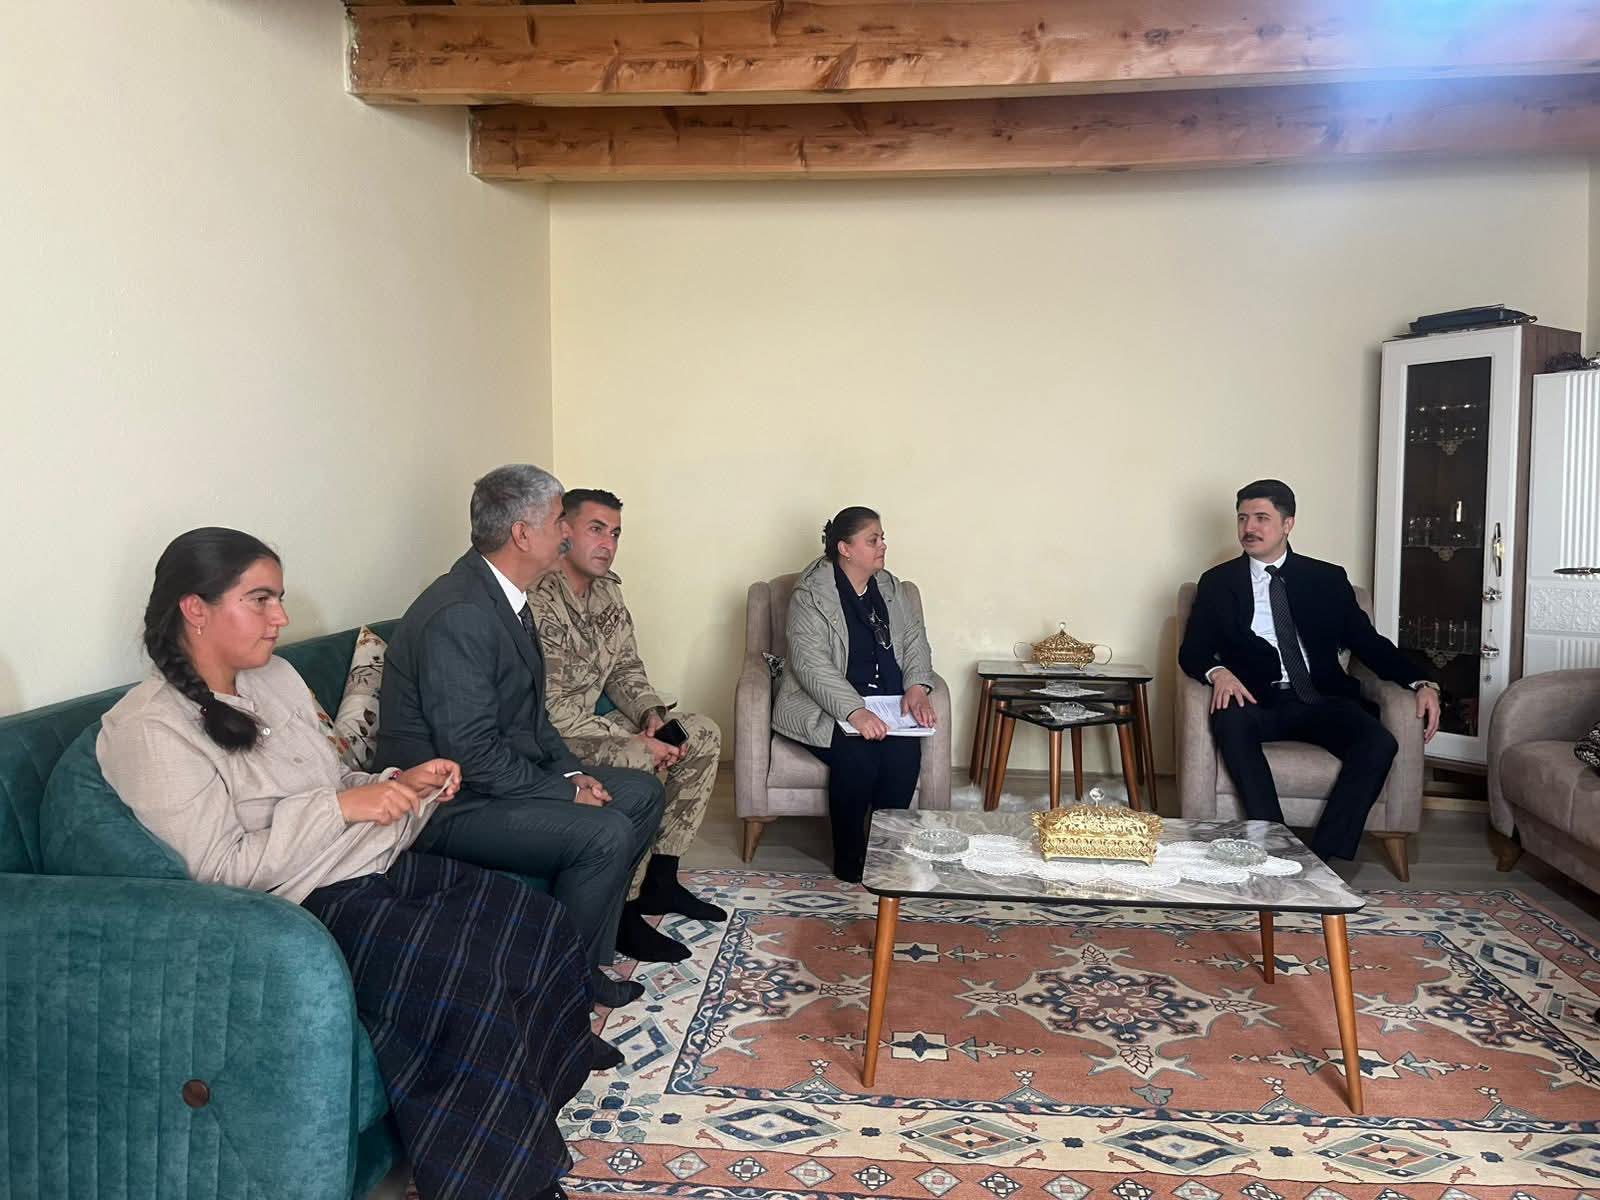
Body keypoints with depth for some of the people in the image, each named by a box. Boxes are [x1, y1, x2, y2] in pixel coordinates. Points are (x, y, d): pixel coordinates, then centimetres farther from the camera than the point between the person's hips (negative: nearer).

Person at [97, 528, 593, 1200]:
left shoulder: (275, 678, 12)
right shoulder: (148, 730, -12)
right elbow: (219, 868, -17)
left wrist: (402, 783, 2)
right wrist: (341, 807, -19)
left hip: (380, 867, 9)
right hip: (310, 906, -8)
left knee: (545, 930, -8)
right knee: (468, 979, -27)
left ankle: (525, 1121, 6)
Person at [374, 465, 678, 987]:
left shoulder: (505, 596, 7)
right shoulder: (458, 615, -26)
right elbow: (472, 753, -27)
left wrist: (573, 771, 1)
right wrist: (567, 794, -18)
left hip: (509, 773, 10)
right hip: (451, 805, -10)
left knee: (643, 792, 8)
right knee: (606, 833, -24)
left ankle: (606, 919, 23)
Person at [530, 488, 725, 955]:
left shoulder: (606, 588, 6)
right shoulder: (539, 601, -23)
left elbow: (626, 667, 13)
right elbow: (550, 711, -26)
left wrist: (652, 714, -8)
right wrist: (635, 741, -24)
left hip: (596, 719, 10)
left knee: (703, 734, 1)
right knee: (637, 765, -33)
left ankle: (659, 881, 5)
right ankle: (625, 908, -15)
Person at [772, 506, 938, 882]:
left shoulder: (889, 587, 10)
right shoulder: (811, 594, -11)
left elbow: (914, 640, 12)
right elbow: (812, 664, -20)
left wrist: (917, 687, -9)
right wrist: (855, 712, -32)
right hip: (824, 708, -5)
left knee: (904, 752, -25)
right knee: (856, 755, -31)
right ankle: (848, 861, -10)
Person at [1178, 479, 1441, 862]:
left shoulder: (1327, 579, 15)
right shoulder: (1218, 583, 11)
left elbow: (1367, 641, 13)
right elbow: (1192, 651, 5)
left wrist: (1420, 683, -3)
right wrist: (1218, 672, -19)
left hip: (1322, 702, 2)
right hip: (1258, 702, -1)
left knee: (1379, 741, -28)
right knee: (1230, 720, -36)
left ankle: (1322, 856, -24)